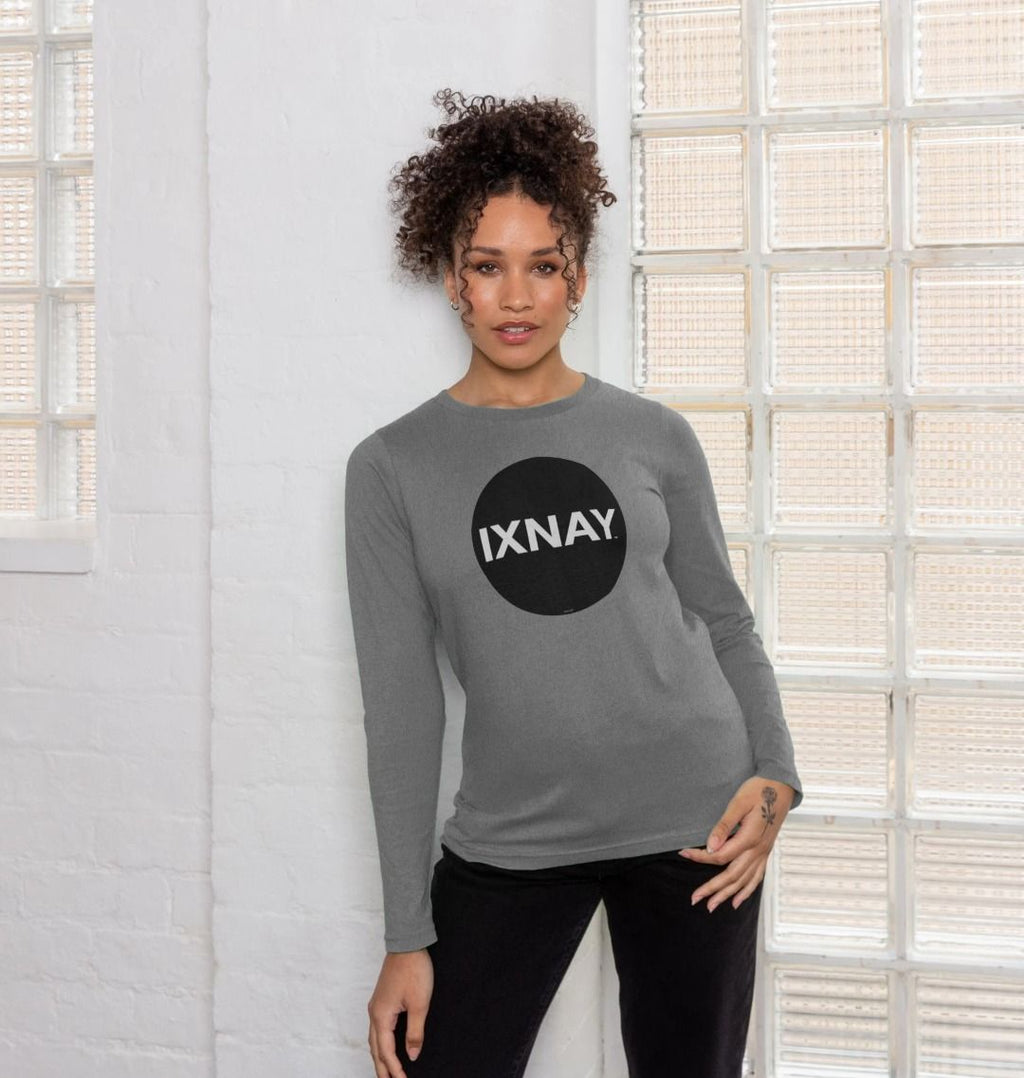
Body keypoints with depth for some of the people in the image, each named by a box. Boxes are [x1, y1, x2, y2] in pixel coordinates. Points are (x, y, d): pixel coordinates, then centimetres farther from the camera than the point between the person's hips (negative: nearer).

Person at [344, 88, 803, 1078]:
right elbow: (401, 705, 0)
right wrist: (407, 937, -3)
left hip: (690, 822, 1)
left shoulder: (653, 438, 4)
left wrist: (773, 776, -5)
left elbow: (726, 625, 12)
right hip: (510, 839, -1)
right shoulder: (393, 467, 1)